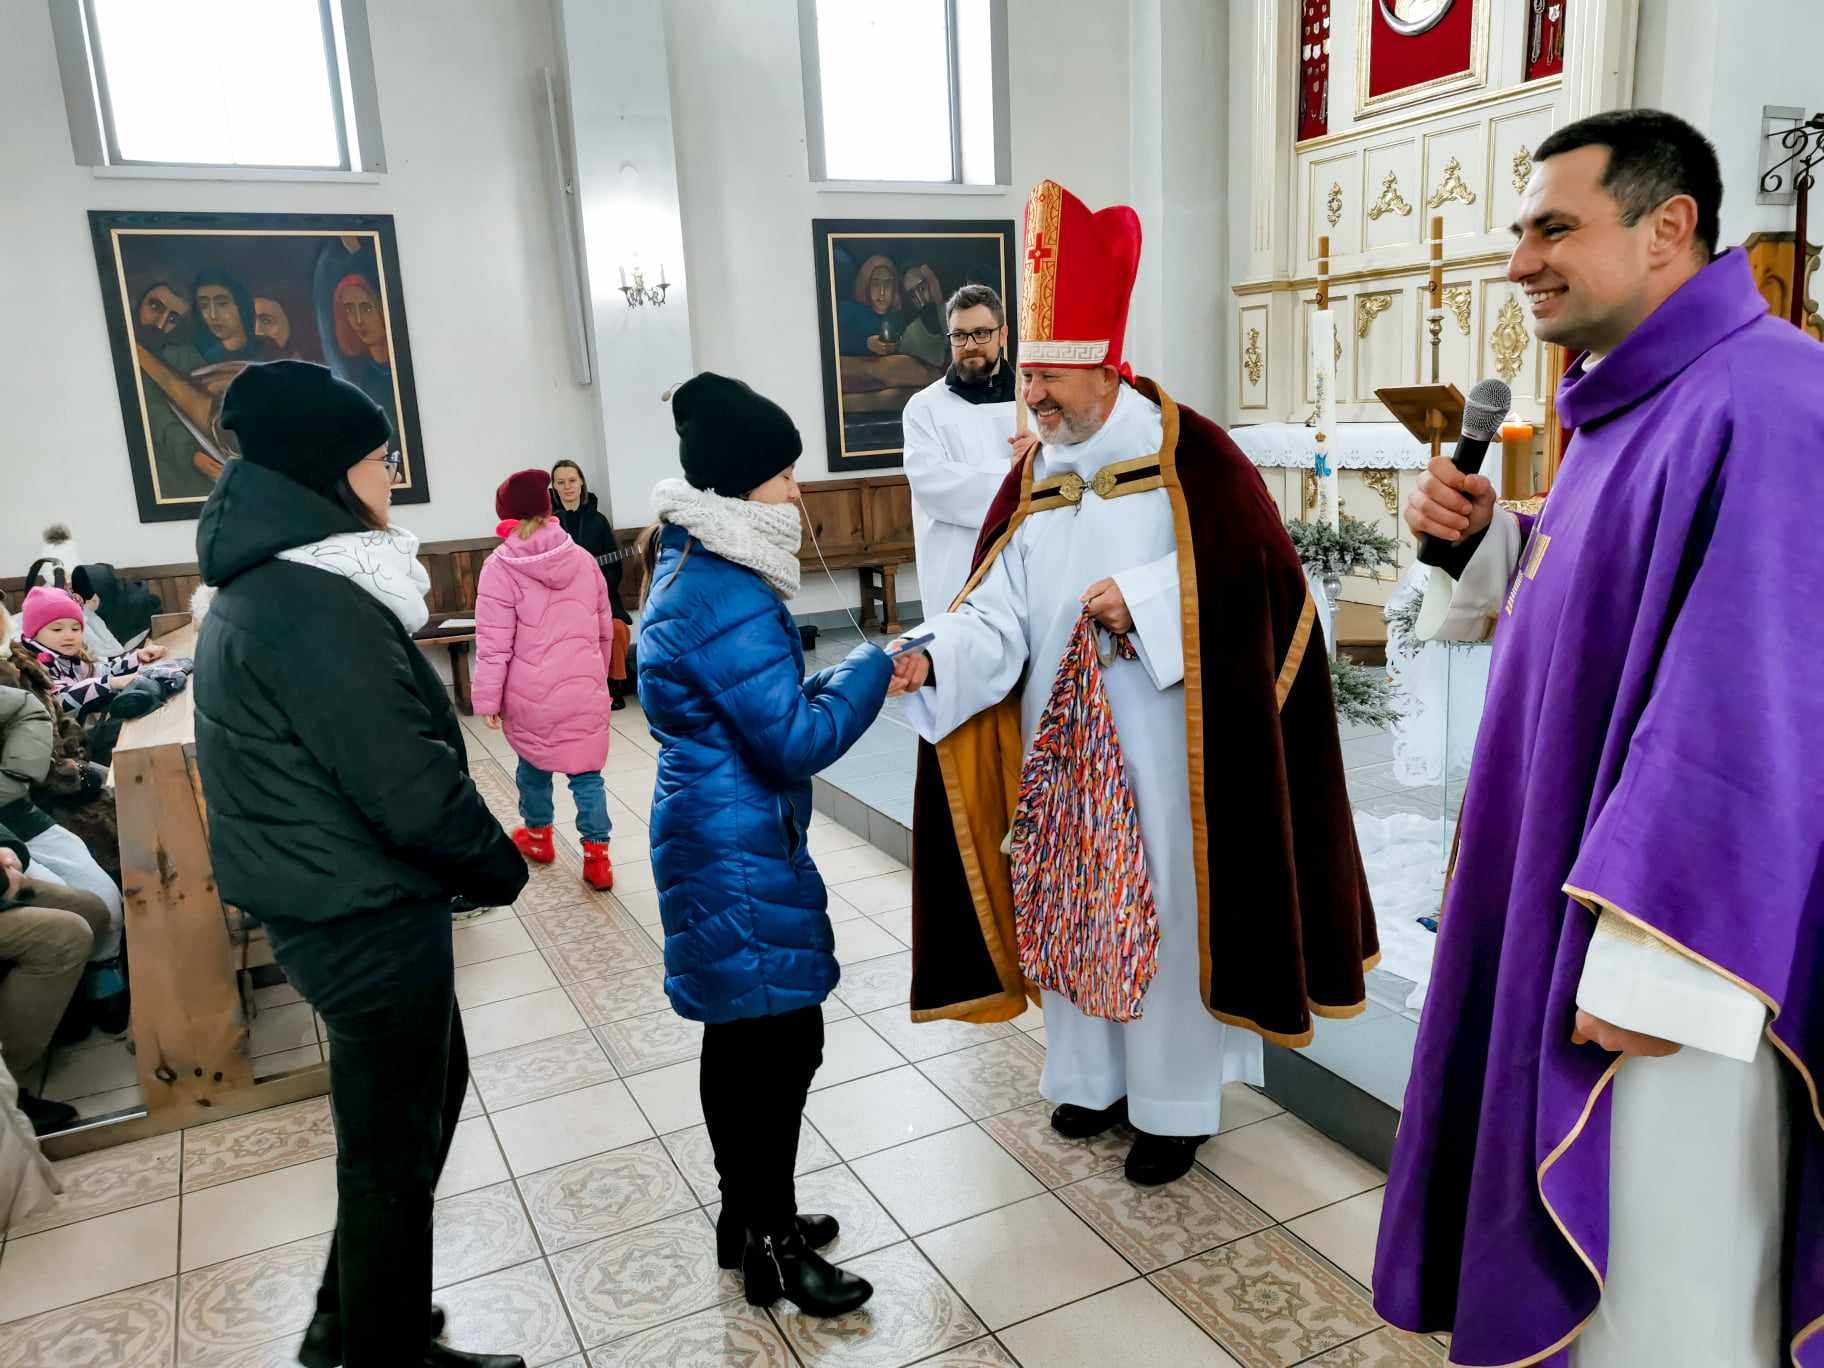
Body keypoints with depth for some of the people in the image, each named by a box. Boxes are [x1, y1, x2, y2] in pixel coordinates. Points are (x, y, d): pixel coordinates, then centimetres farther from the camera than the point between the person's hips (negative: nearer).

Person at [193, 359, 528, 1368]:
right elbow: (405, 784, -26)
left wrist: (474, 862, 12)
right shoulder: (314, 605, -24)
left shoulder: (259, 589, 9)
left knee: (429, 1088, 25)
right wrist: (500, 867, -8)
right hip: (368, 916, -10)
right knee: (393, 1143, 8)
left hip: (336, 903, 10)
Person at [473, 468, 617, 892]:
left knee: (534, 765, 20)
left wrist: (488, 699, -3)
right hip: (585, 691, 2)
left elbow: (494, 645, -11)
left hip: (530, 695, -2)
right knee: (587, 773, 8)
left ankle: (538, 835, 39)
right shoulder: (583, 559, 4)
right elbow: (604, 630, 13)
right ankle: (597, 857, 6)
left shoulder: (501, 567, -10)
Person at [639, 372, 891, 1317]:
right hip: (742, 850, -10)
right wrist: (872, 670, -10)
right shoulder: (727, 597, -23)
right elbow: (795, 742, -22)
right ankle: (773, 1246, 20)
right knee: (780, 1039, 2)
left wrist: (841, 686, 8)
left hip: (716, 839, 11)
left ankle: (746, 1217, 36)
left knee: (740, 1034, 20)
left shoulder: (694, 568, 9)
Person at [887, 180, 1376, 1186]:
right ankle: (1093, 1075, 33)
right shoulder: (1032, 480, 5)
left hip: (1163, 741, -5)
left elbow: (1251, 576, -13)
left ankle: (1173, 1102, 22)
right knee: (1073, 900, 14)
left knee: (1166, 909, 4)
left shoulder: (1190, 455, -9)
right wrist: (935, 659, -21)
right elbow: (999, 611, -3)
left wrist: (1139, 603, -21)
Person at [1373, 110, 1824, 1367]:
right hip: (1565, 904, 10)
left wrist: (1654, 965, -24)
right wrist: (1482, 540, 2)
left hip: (1669, 944, -10)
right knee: (1573, 1256, 24)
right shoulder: (1632, 408, 11)